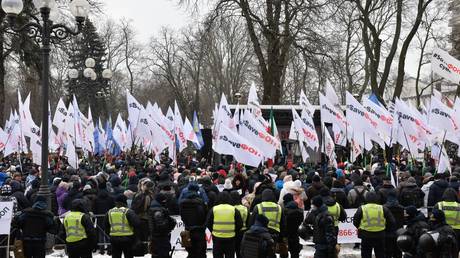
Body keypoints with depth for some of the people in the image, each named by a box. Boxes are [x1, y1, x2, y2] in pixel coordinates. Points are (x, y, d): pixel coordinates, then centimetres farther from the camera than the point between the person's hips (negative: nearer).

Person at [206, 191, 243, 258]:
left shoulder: (214, 209, -2)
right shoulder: (234, 210, -3)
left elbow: (208, 223, 3)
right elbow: (240, 224, 0)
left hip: (217, 238, 0)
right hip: (230, 238, 0)